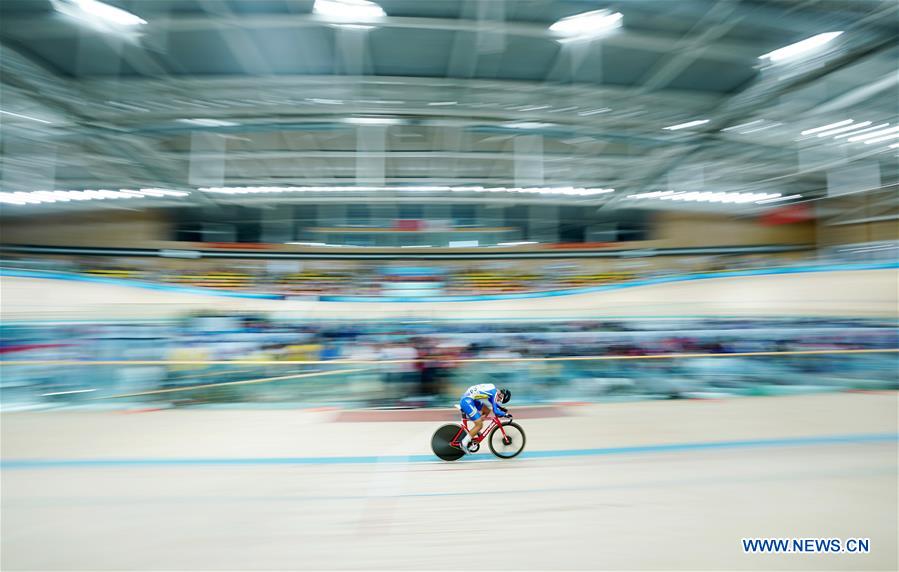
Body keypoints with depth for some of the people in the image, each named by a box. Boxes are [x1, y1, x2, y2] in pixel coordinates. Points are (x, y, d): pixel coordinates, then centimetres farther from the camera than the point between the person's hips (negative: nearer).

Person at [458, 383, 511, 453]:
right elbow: (496, 411, -15)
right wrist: (506, 414, -1)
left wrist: (501, 408, 26)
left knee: (487, 411, 19)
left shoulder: (493, 389, 12)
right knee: (479, 425, -6)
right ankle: (464, 444, 3)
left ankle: (473, 430, 24)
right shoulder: (495, 393, -15)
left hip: (468, 398, 10)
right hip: (467, 401, -10)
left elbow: (493, 402, 32)